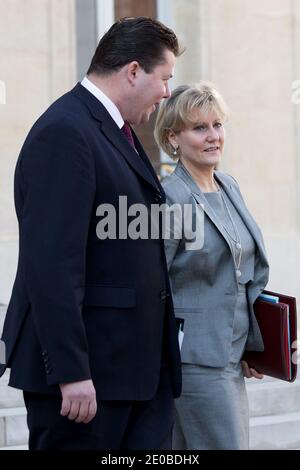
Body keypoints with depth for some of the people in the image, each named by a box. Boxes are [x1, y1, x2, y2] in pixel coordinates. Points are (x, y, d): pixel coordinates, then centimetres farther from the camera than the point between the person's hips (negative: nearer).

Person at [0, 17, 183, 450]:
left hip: (141, 364, 10)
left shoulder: (117, 131, 17)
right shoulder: (64, 134, -16)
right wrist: (71, 373, -24)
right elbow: (51, 264, -22)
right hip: (87, 368, -10)